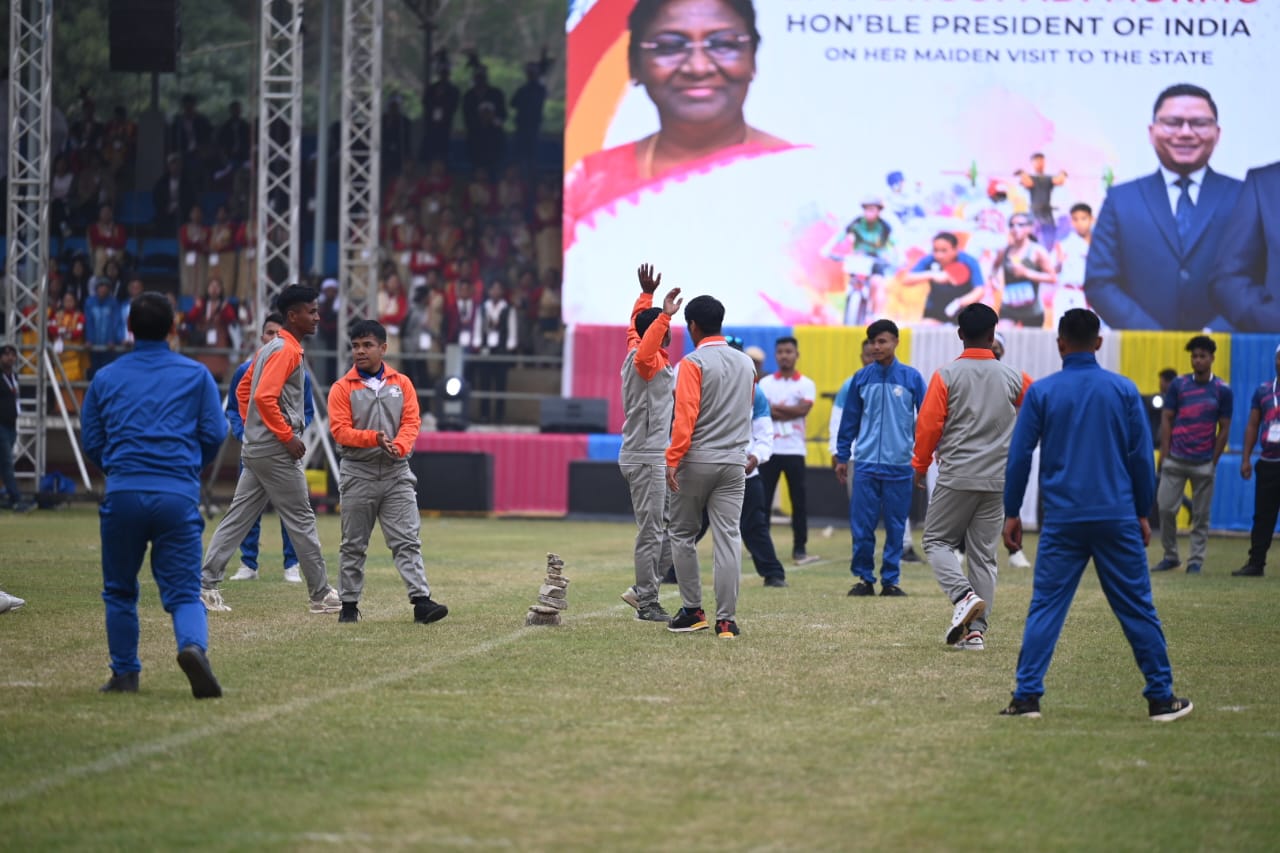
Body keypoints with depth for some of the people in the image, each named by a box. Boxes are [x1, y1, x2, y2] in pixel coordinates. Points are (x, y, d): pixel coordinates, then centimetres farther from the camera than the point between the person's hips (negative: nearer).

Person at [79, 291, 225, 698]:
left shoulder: (106, 378, 11)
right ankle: (193, 646, -29)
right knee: (183, 591, 0)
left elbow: (91, 442, 13)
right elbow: (215, 434, 6)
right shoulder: (196, 375, 8)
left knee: (119, 591, 16)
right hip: (178, 495, -1)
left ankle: (125, 674, 16)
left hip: (122, 494, 1)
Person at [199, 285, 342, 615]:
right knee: (301, 520, -1)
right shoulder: (287, 350, -15)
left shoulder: (270, 348, 15)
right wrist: (288, 437, -20)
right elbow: (264, 397, -26)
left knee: (238, 518, 7)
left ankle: (205, 584, 2)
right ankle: (321, 595, 6)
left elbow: (244, 389, 23)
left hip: (255, 448, 10)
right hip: (275, 452, -10)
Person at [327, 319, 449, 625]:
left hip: (397, 473, 1)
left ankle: (421, 601, -13)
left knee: (407, 540, -6)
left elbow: (412, 422, 1)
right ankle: (349, 604, 14)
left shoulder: (402, 383, 8)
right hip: (358, 473, -1)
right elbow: (340, 430, -8)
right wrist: (374, 439, -23)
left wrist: (399, 446, -19)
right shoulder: (343, 388, 1)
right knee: (354, 544, 7)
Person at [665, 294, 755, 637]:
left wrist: (673, 459, -17)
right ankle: (726, 620, -5)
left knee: (682, 535, 11)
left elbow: (685, 416, -16)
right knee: (728, 538, -1)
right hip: (734, 463, 4)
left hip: (696, 463, -4)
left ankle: (692, 611, 12)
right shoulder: (746, 364, 10)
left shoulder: (693, 363, -8)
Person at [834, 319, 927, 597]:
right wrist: (842, 457, 10)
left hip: (900, 466, -1)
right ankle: (864, 578, 9)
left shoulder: (912, 378, 1)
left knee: (895, 527, 3)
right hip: (866, 465, 1)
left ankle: (891, 580, 12)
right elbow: (850, 420, 11)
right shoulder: (861, 378, 6)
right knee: (862, 526, -2)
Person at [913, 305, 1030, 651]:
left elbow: (928, 425, -7)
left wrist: (920, 466, 6)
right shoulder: (1012, 378, 2)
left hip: (956, 478, -3)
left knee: (937, 541, 9)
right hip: (997, 480, 3)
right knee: (984, 555, 8)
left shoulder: (946, 375, -6)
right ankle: (977, 629, 3)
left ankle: (964, 595, -16)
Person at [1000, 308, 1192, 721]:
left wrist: (1011, 513, 11)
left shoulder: (1041, 392, 0)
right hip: (1117, 517, 1)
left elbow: (1019, 456, 2)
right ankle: (1161, 698, 10)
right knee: (1137, 609, 6)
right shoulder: (1124, 390, 2)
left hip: (1062, 521, -1)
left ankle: (1027, 696, -4)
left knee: (1045, 607, 3)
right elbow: (1142, 458, 6)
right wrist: (1141, 513, 16)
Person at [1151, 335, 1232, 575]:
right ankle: (1170, 556, 12)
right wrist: (1164, 455, -1)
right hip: (1175, 460, 1)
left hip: (1204, 463, -1)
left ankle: (1196, 561, 9)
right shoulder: (1178, 385, 4)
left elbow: (1224, 429, 3)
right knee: (1166, 508, -2)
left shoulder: (1223, 391, 1)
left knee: (1201, 515, 2)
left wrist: (1213, 462, -1)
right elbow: (1166, 420, 6)